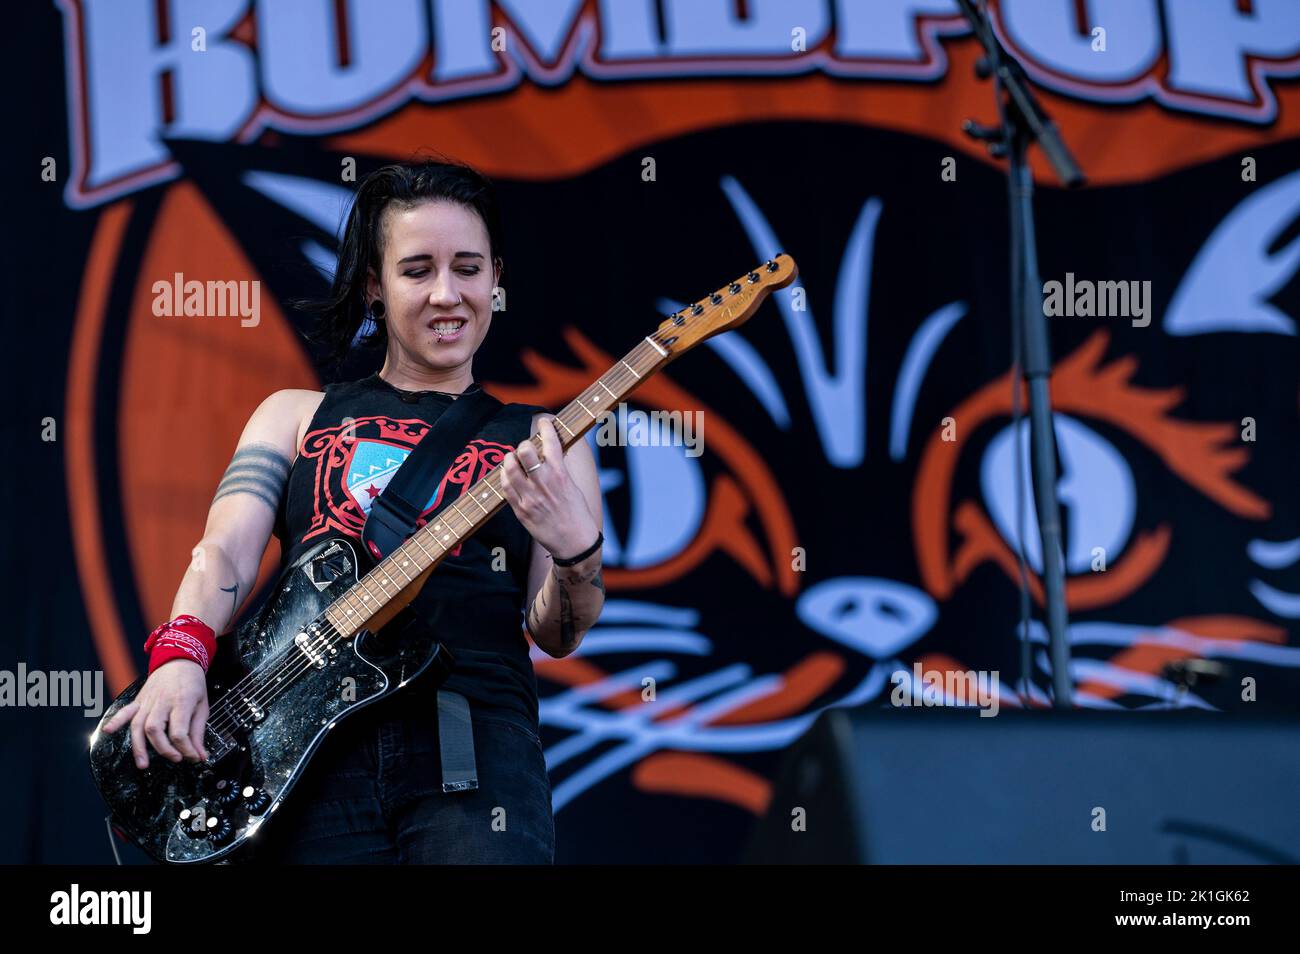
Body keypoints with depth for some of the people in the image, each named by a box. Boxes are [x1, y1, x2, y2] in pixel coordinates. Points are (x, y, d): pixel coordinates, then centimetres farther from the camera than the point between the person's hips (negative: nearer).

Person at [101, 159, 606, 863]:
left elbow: (554, 634, 7)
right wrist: (181, 656, -15)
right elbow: (227, 552, 6)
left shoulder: (540, 438, 16)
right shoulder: (297, 415, 20)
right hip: (309, 736, 1)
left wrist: (578, 553, -16)